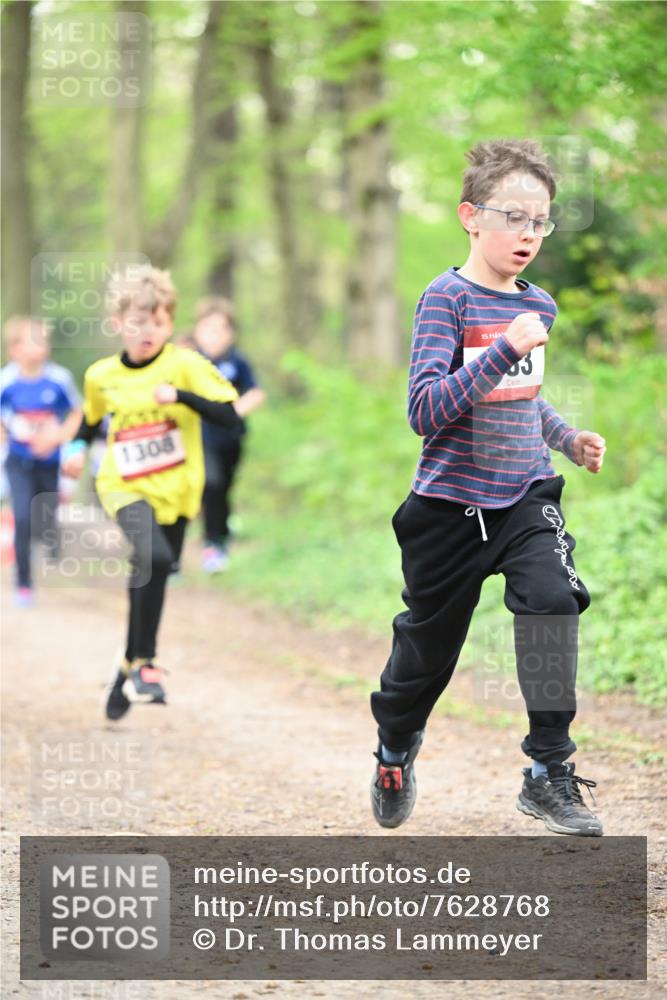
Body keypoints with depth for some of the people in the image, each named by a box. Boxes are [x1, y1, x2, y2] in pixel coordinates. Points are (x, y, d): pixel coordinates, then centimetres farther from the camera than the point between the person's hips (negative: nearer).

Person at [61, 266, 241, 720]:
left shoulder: (185, 365, -9)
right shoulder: (102, 375, 1)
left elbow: (229, 415, -17)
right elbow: (92, 417, 22)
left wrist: (181, 395, -29)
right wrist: (78, 448, 4)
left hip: (174, 492, 1)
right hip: (126, 489, -1)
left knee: (151, 580, 9)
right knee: (155, 556, -28)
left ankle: (129, 671, 32)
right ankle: (145, 663, -17)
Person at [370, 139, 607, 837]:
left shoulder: (538, 305, 6)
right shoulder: (447, 299, -13)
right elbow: (425, 412, -24)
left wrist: (566, 438, 8)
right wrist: (506, 349, -31)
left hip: (525, 497, 4)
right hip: (452, 504, -3)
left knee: (552, 596, -24)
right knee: (428, 647, 10)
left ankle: (550, 773, -16)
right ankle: (394, 752, 42)